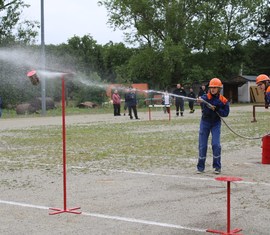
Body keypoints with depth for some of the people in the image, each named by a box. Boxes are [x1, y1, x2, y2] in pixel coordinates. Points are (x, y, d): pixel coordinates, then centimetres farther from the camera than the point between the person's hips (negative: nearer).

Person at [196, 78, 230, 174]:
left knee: (216, 144, -10)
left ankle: (217, 166, 4)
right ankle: (200, 167, 14)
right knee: (202, 145, 2)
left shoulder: (223, 100, -7)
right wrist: (200, 101, -58)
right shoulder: (206, 97, -12)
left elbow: (225, 113, -8)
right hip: (205, 122, 0)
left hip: (216, 123, 0)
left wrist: (215, 109, -24)